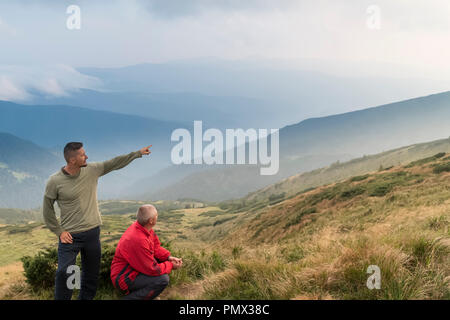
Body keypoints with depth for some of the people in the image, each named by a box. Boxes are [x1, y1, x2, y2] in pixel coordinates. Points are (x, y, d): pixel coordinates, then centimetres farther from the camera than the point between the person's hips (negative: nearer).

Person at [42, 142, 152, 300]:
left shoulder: (92, 169, -2)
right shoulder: (55, 181, -12)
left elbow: (115, 163, 7)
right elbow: (47, 208, -3)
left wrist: (138, 153, 9)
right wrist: (59, 231, -6)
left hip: (92, 232, 4)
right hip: (70, 236, -4)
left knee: (92, 273, 15)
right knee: (64, 274, -9)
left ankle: (86, 298, 32)